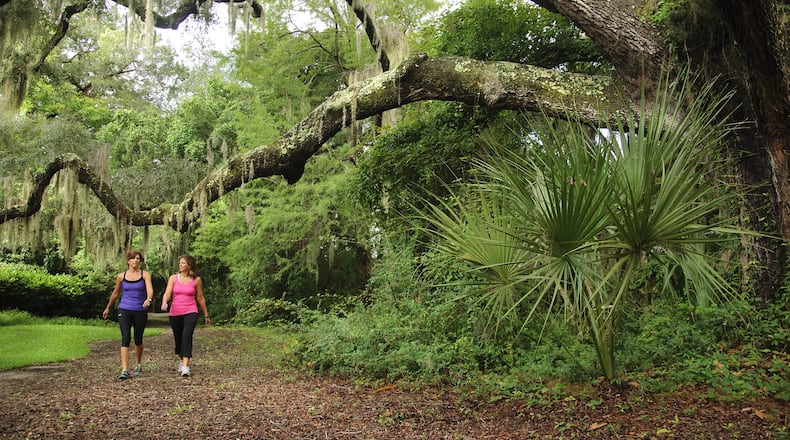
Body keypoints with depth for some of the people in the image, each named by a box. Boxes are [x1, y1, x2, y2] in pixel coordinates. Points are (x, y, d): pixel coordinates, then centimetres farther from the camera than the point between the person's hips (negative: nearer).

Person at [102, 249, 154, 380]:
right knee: (126, 338, -13)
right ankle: (124, 370, -14)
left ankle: (138, 364, 35)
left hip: (140, 311, 0)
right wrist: (108, 308, 27)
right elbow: (115, 292, 19)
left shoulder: (145, 275, -2)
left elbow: (150, 289, -18)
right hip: (124, 310, 0)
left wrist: (149, 299, -39)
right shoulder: (121, 276, 4)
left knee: (138, 339, 12)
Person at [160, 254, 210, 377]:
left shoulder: (196, 280, 1)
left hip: (190, 312, -2)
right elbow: (167, 293, -6)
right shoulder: (173, 278, 4)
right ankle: (181, 361, 38)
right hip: (175, 313, 2)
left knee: (187, 336, -21)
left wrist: (206, 315, 15)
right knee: (178, 339, 11)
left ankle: (185, 367, -25)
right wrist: (164, 303, -28)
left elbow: (200, 298, 10)